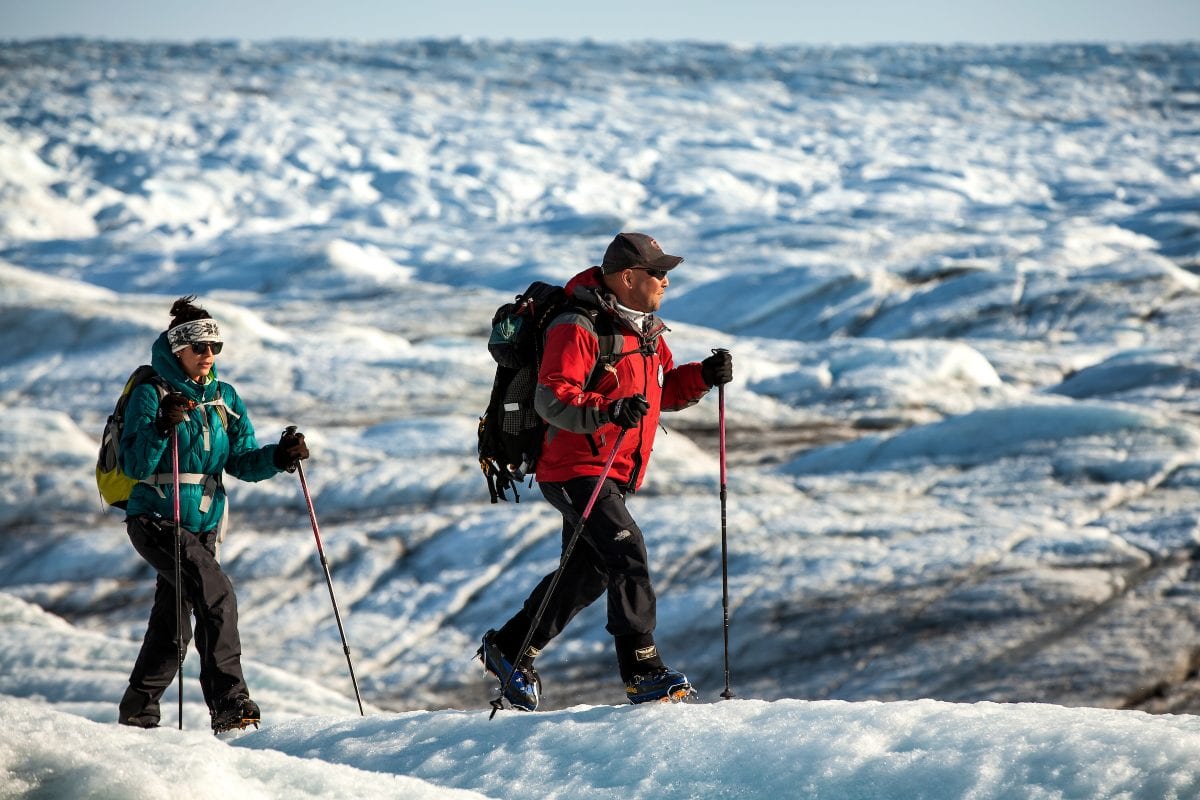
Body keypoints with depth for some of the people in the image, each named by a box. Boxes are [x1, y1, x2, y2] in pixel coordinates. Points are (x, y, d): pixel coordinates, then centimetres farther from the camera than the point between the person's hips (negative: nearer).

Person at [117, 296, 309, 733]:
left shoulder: (224, 398, 10)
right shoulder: (151, 394, -8)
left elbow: (242, 462, 5)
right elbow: (135, 466, -16)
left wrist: (279, 456, -14)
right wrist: (162, 427, -31)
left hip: (203, 527, 7)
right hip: (155, 521, -7)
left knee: (173, 629, 12)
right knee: (217, 595, -24)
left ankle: (138, 714, 27)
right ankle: (229, 704, -25)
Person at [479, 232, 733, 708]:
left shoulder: (645, 328, 12)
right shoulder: (578, 329, -17)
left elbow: (663, 391, 21)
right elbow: (552, 399, -25)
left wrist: (703, 376, 3)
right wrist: (608, 411, -38)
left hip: (614, 476, 10)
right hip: (574, 468, -10)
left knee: (586, 575, 16)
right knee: (627, 553, -21)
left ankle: (508, 649, 31)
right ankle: (643, 673, -20)